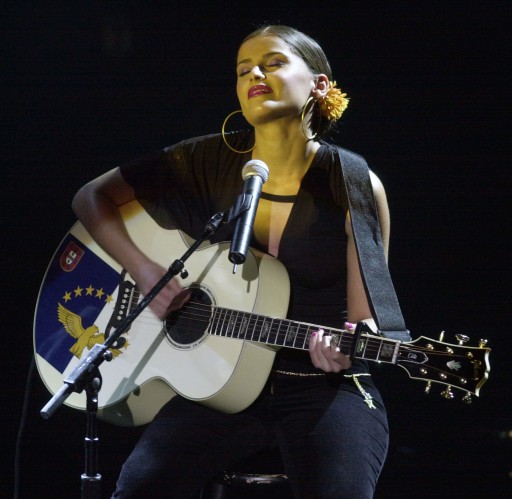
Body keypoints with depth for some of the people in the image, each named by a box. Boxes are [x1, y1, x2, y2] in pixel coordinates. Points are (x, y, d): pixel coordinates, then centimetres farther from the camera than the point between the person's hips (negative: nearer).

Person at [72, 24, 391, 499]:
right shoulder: (209, 161, 1)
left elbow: (364, 317, -4)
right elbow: (92, 198, 7)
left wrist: (342, 351, -27)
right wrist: (143, 271, -9)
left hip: (324, 387, -2)